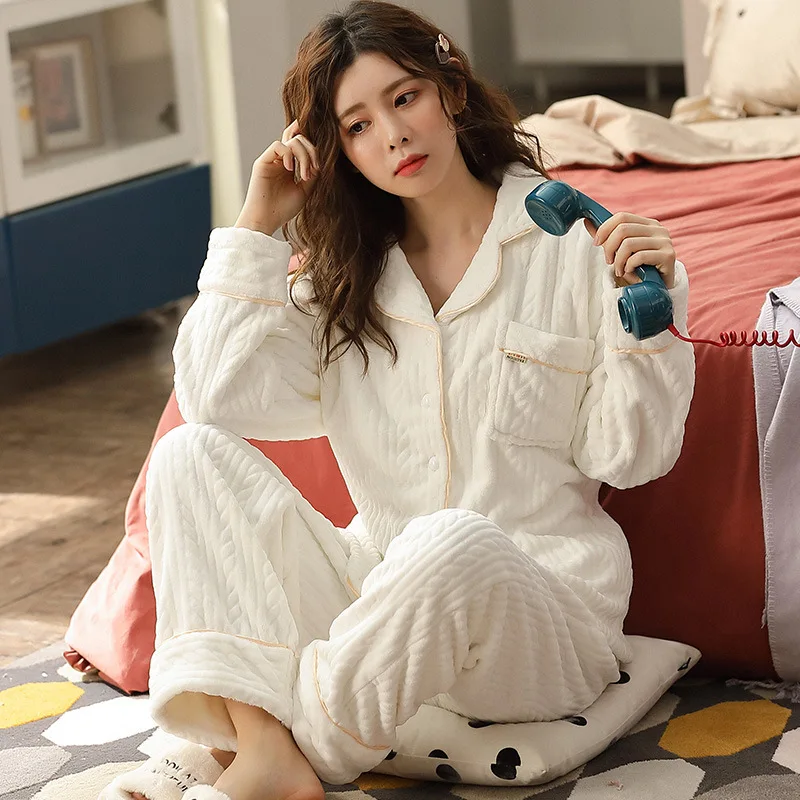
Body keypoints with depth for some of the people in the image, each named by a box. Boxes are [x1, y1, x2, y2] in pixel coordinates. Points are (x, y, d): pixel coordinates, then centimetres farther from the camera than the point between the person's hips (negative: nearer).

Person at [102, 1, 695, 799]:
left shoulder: (575, 245, 0)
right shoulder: (342, 271, 12)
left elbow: (627, 456, -2)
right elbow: (220, 399, -4)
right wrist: (258, 223, 0)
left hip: (539, 598, -4)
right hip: (378, 591, 4)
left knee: (452, 541, -39)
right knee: (192, 454, -13)